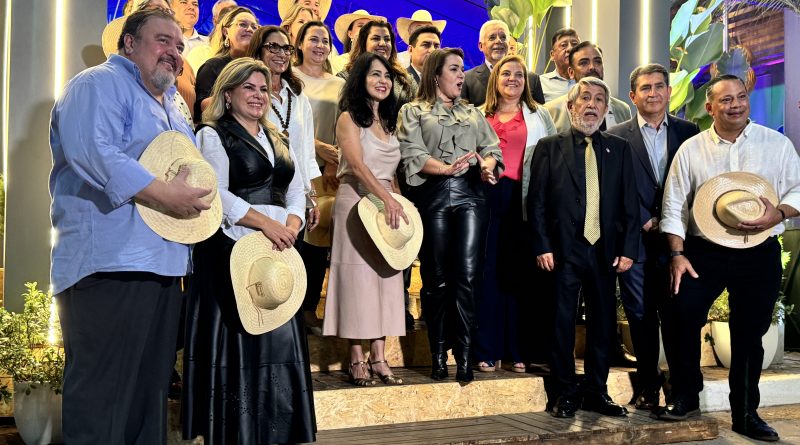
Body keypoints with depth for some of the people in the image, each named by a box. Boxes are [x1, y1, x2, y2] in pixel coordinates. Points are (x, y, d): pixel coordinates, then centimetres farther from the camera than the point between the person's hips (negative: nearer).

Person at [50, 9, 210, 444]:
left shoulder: (169, 105, 24)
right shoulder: (99, 84, -5)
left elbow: (185, 167, 35)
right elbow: (90, 151, -23)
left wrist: (195, 193, 14)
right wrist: (164, 194, -24)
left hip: (163, 263, 10)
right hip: (111, 262, -10)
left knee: (152, 388, 14)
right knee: (101, 392, -6)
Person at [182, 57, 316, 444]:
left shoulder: (276, 139, 20)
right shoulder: (213, 136, 0)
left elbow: (296, 190, 14)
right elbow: (216, 195, -12)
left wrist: (291, 226, -6)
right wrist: (266, 223, -17)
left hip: (278, 250, 6)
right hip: (232, 250, -6)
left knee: (278, 338, 4)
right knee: (238, 342, -4)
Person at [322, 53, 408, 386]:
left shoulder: (387, 121, 18)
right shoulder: (349, 118, -2)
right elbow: (357, 165, -15)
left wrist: (396, 203, 8)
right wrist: (388, 200, -24)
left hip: (387, 203, 7)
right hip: (356, 203, -6)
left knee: (385, 278, 3)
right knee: (357, 278, -5)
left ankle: (378, 357, 8)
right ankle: (356, 359, 1)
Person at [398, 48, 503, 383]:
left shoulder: (474, 113, 24)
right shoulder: (414, 111, 11)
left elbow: (492, 147, 14)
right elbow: (412, 153, -3)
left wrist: (488, 164, -8)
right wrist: (445, 168, -18)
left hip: (470, 193, 2)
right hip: (433, 195, -2)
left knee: (467, 274, -8)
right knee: (436, 277, 1)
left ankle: (464, 355, -3)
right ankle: (438, 355, 11)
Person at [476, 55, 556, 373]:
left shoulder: (539, 116, 17)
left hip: (522, 199, 0)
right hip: (487, 195, 0)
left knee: (519, 272, -1)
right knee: (488, 272, -3)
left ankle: (517, 350, 7)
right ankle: (487, 350, 4)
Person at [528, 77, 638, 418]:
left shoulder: (619, 149, 11)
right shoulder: (549, 147, 4)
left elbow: (630, 203, 7)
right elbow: (536, 201, -1)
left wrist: (628, 249, -1)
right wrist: (542, 247, -9)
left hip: (606, 250, 3)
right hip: (563, 250, -2)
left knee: (603, 323, 9)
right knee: (563, 323, 3)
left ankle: (597, 392, 22)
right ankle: (566, 394, 15)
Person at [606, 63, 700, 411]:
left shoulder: (689, 132, 8)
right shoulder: (617, 137, 3)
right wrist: (645, 223, -7)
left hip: (676, 238, 1)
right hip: (636, 239, -1)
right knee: (641, 314, 4)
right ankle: (648, 383, 16)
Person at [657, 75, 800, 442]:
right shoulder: (691, 149, 3)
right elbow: (674, 207, 2)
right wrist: (677, 254, -5)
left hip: (760, 254, 1)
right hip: (704, 251, 0)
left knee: (750, 334, 9)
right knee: (683, 315, -13)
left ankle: (745, 413, 25)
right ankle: (685, 398, 8)